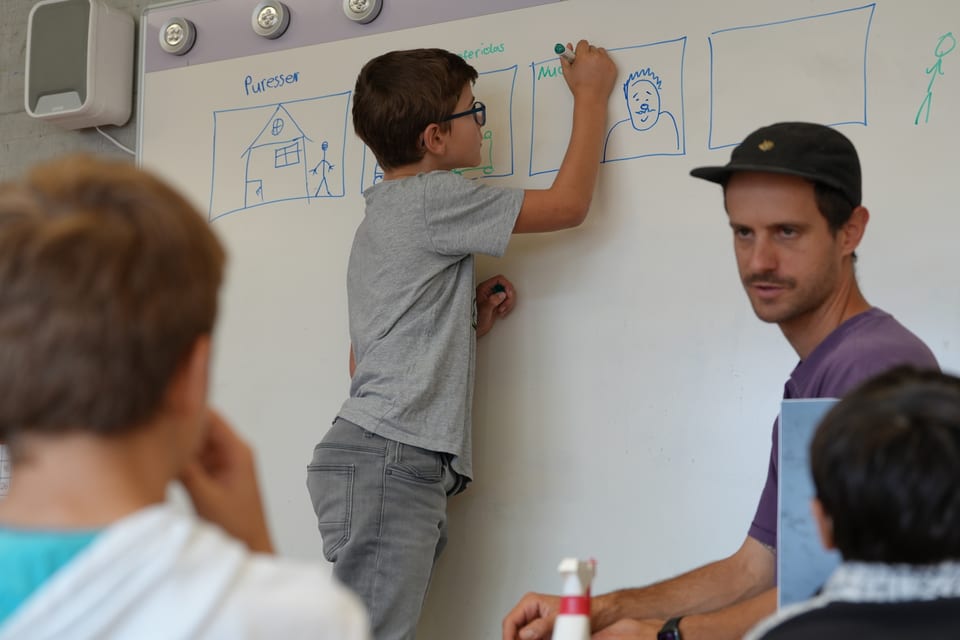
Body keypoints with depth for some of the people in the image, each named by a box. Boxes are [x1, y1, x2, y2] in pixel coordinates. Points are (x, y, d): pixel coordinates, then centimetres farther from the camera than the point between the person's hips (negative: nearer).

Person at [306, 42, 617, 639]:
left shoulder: (383, 216, 25)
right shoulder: (432, 198, -4)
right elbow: (569, 205, 0)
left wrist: (473, 322, 17)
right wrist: (593, 95, 12)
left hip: (400, 465, 10)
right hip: (389, 458, -10)